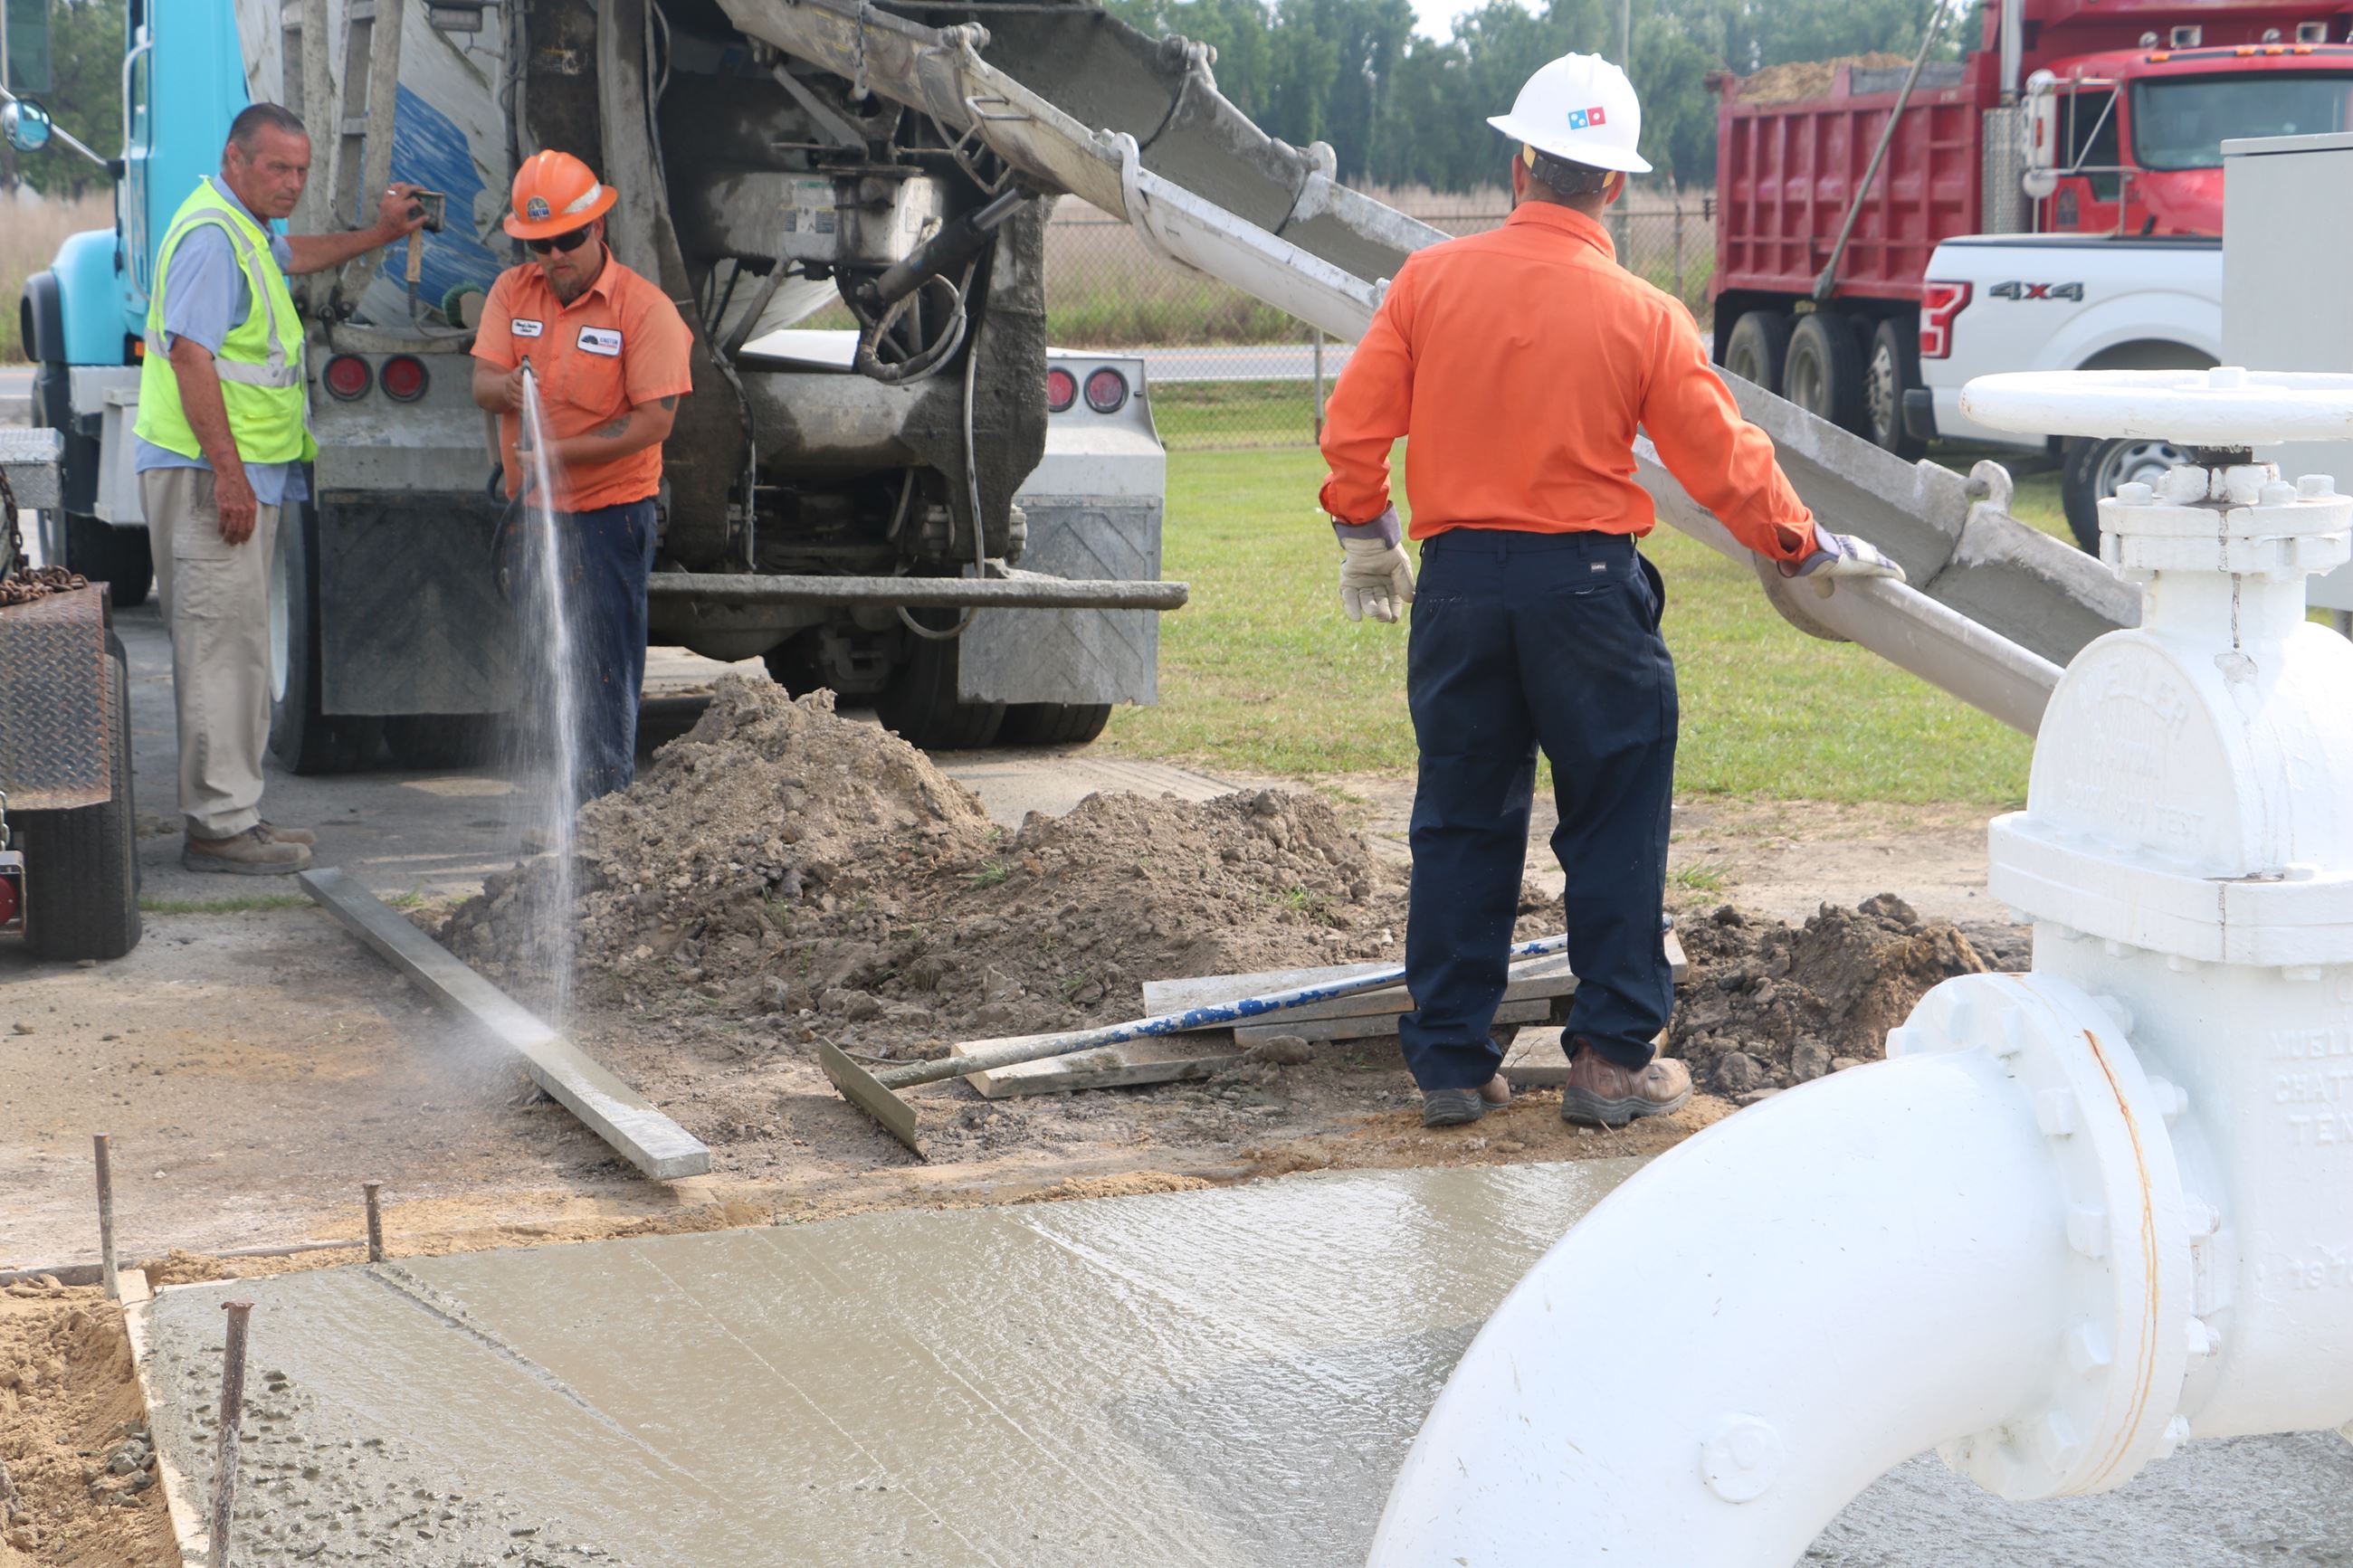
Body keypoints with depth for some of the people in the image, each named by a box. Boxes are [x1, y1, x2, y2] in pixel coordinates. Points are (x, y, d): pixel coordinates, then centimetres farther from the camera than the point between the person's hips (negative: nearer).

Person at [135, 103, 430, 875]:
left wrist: (376, 235, 44)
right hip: (207, 473, -11)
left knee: (239, 645, 14)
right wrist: (228, 473, -27)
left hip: (243, 474, 11)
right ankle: (220, 826, -8)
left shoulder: (245, 231, 19)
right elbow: (189, 354, -23)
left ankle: (233, 812, 20)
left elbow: (294, 254, 45)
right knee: (222, 645, -10)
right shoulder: (210, 236, -15)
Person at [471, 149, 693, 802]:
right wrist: (506, 389, -28)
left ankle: (605, 803, 1)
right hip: (531, 506, 5)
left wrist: (562, 452, -22)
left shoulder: (645, 308, -10)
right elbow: (482, 381, -3)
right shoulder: (512, 292, 6)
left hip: (609, 509, -5)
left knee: (605, 667, -5)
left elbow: (654, 421, -15)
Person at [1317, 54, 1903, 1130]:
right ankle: (1613, 1060, 10)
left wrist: (1363, 536, 16)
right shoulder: (1643, 317, -5)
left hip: (1458, 584, 2)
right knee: (1614, 828, 8)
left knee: (1461, 828, 11)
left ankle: (1450, 1062, 15)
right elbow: (1724, 464, -1)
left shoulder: (1429, 281, -1)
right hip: (1588, 586, -2)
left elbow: (1354, 427, 0)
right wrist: (1806, 547, 14)